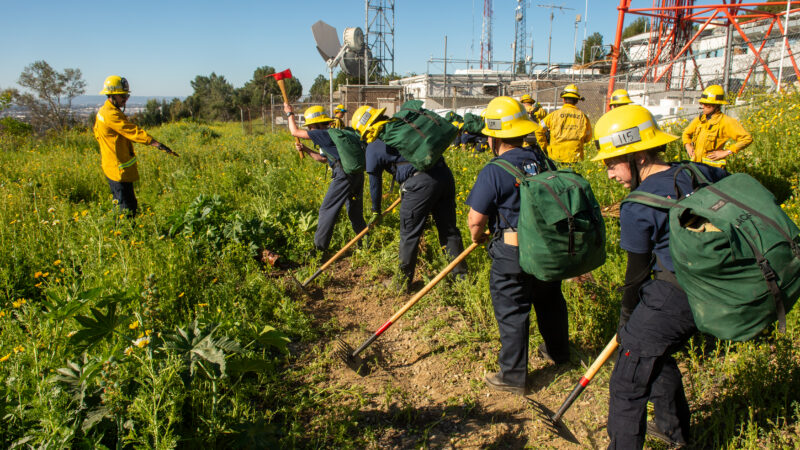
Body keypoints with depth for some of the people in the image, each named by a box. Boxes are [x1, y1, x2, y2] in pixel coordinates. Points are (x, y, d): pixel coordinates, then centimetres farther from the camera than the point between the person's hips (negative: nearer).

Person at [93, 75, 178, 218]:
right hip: (119, 170, -11)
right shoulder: (112, 115, -18)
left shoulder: (103, 112, 14)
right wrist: (158, 144, -29)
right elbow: (133, 131, -25)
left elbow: (97, 133, 23)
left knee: (131, 205, 16)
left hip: (112, 167, 11)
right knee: (126, 208, -6)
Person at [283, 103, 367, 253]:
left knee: (327, 209, -2)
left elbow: (295, 132, 5)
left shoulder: (323, 134, -2)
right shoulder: (331, 134, 25)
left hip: (344, 175, -9)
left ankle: (319, 247, 2)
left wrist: (290, 114, 20)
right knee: (355, 212, 18)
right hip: (358, 174, 9)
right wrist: (305, 149, 29)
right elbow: (323, 158, 34)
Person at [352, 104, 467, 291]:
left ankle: (404, 281, 19)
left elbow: (375, 182, 12)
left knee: (409, 234, 8)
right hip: (444, 174, 7)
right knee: (449, 228, 16)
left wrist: (376, 211, 25)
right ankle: (461, 274, 25)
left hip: (420, 183, -6)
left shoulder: (373, 147, 5)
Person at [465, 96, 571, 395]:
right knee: (549, 299, 25)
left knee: (511, 311, 7)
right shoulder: (541, 160, 2)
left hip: (512, 253, -7)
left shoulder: (493, 171, -18)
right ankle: (557, 351, 48)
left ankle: (513, 376, 18)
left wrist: (477, 237, 5)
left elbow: (476, 219, -16)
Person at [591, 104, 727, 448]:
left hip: (670, 298, -9)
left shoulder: (637, 208, -18)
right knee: (656, 355, 30)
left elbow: (637, 273, -9)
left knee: (627, 384, 2)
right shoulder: (698, 173, 0)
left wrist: (626, 316, 8)